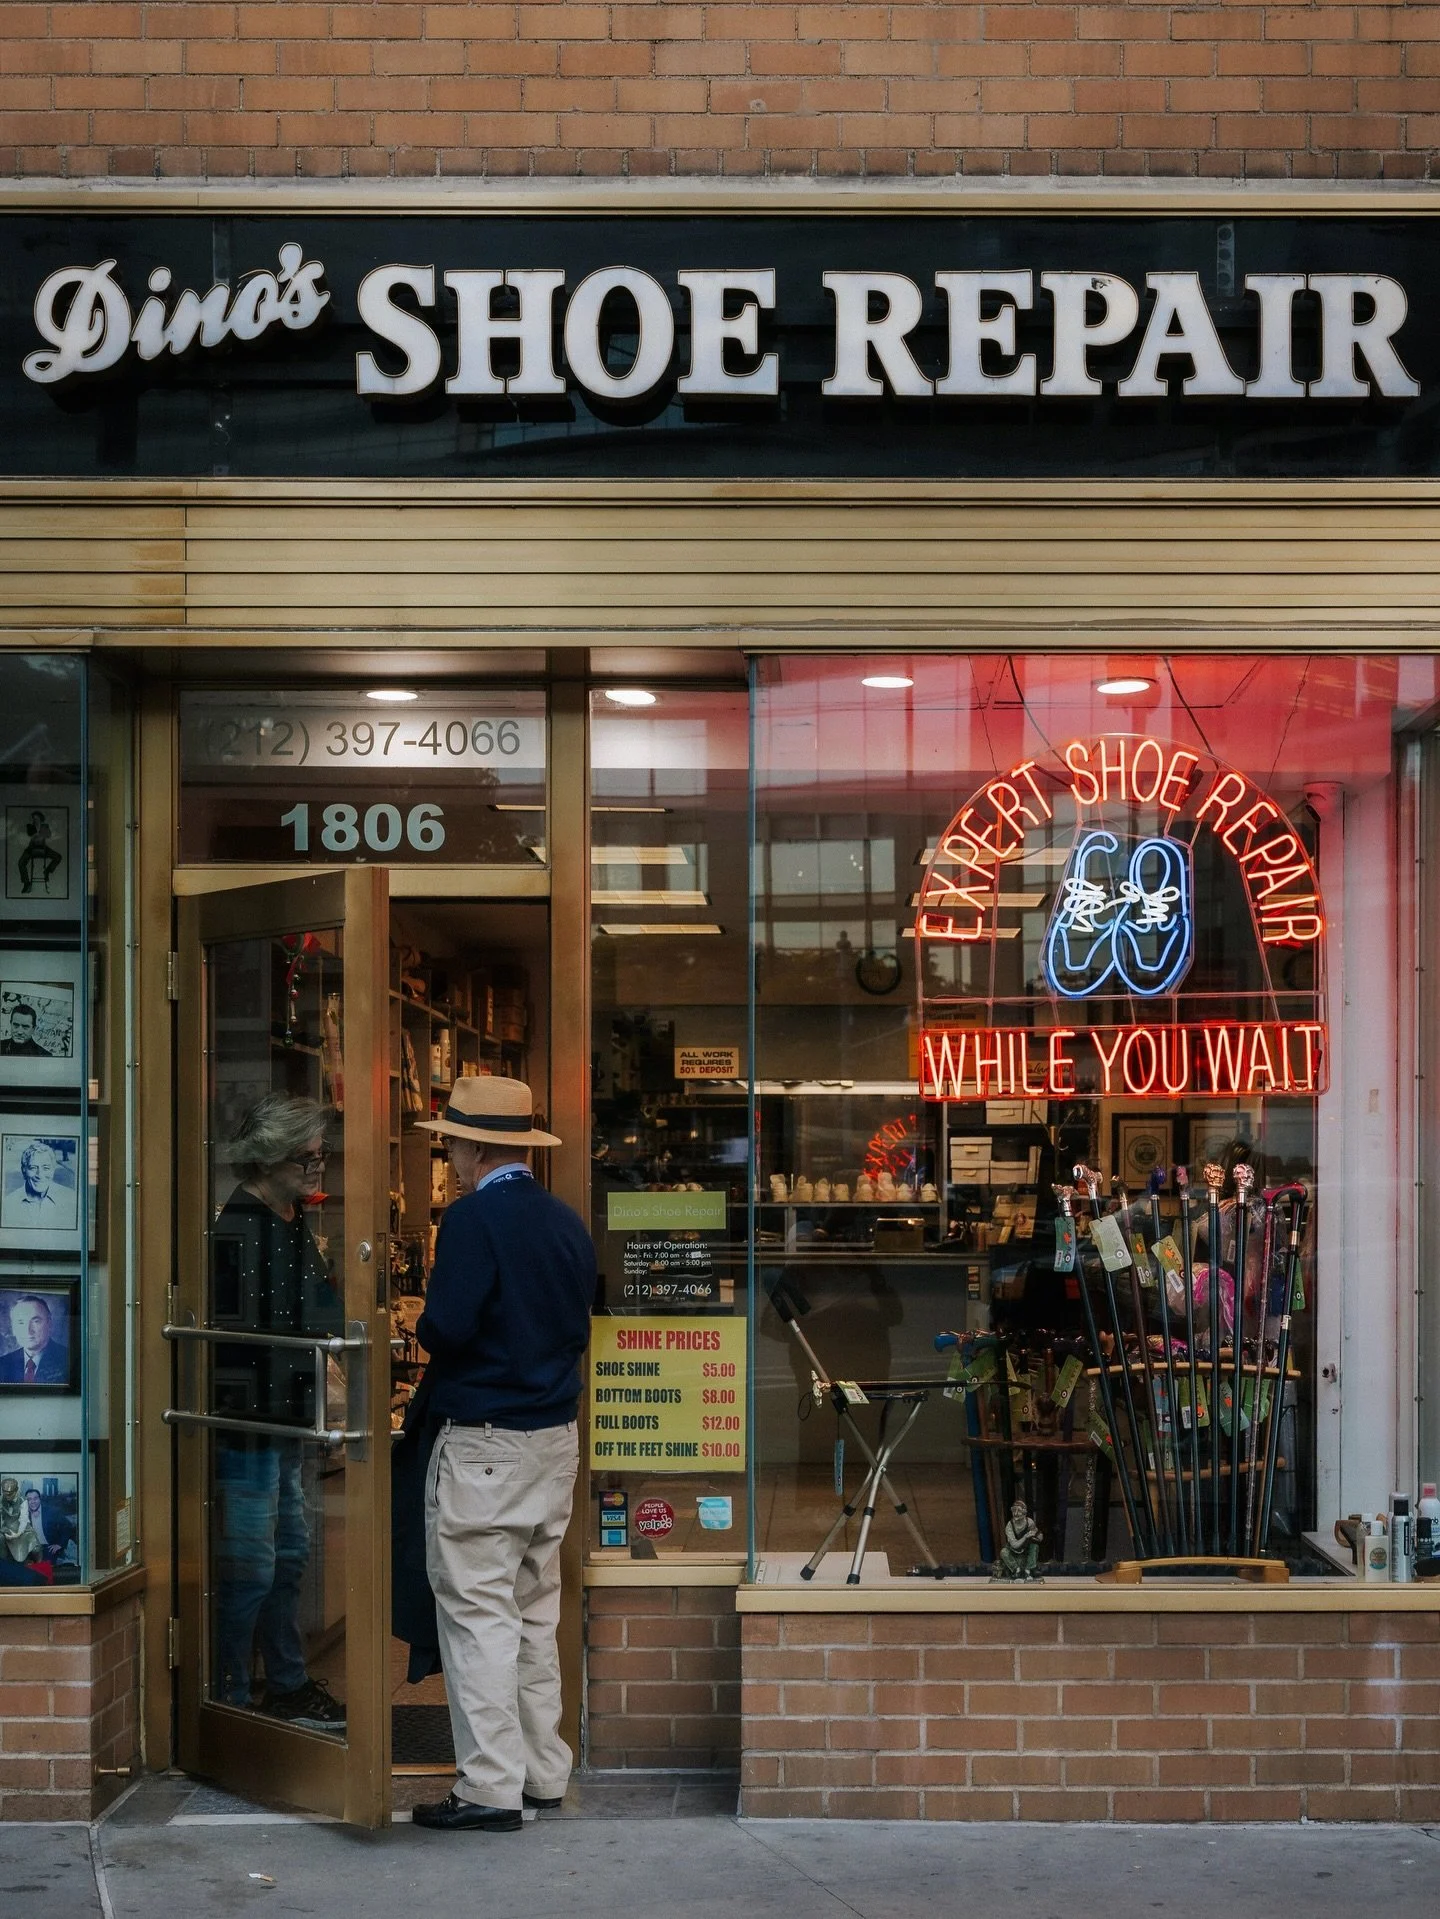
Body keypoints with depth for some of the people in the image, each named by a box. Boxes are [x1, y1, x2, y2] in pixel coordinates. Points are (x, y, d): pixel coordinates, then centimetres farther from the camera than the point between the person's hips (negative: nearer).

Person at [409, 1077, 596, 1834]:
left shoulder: (474, 1218, -15)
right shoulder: (568, 1223, 9)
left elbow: (447, 1326, -22)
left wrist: (421, 1331, -1)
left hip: (482, 1443, -8)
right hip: (555, 1436, 8)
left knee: (477, 1613, -3)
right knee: (535, 1611, 16)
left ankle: (490, 1786, -4)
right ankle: (543, 1772, 21)